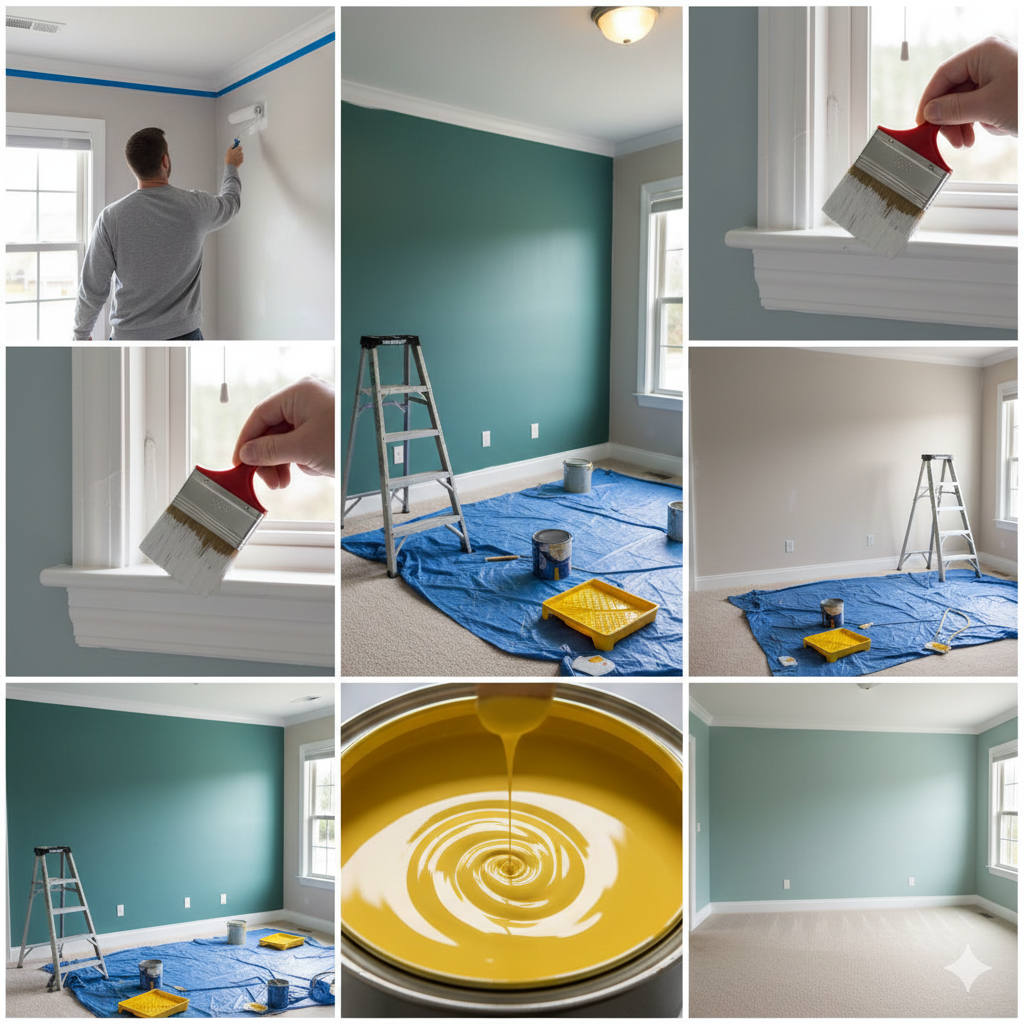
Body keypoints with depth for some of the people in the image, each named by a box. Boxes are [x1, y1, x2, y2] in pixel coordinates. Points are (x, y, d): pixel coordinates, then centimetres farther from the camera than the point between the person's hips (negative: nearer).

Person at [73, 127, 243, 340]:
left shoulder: (111, 218, -8)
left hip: (129, 340, -1)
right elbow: (231, 202, 21)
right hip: (183, 337, 1)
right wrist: (231, 166, 42)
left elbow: (93, 289, -2)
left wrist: (81, 335, 14)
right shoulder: (195, 206, -5)